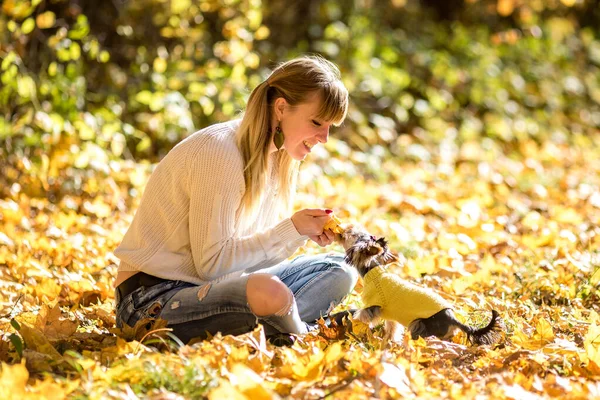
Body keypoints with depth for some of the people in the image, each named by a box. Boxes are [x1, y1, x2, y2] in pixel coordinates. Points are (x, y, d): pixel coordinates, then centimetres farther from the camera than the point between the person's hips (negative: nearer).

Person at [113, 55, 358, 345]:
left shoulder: (278, 156, 8)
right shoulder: (220, 152, -19)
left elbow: (256, 253, 10)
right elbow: (211, 262, -20)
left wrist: (305, 233, -8)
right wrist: (291, 230, -18)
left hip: (208, 286, 10)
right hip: (154, 297, -10)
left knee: (339, 270, 5)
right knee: (269, 292, -37)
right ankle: (299, 337, -5)